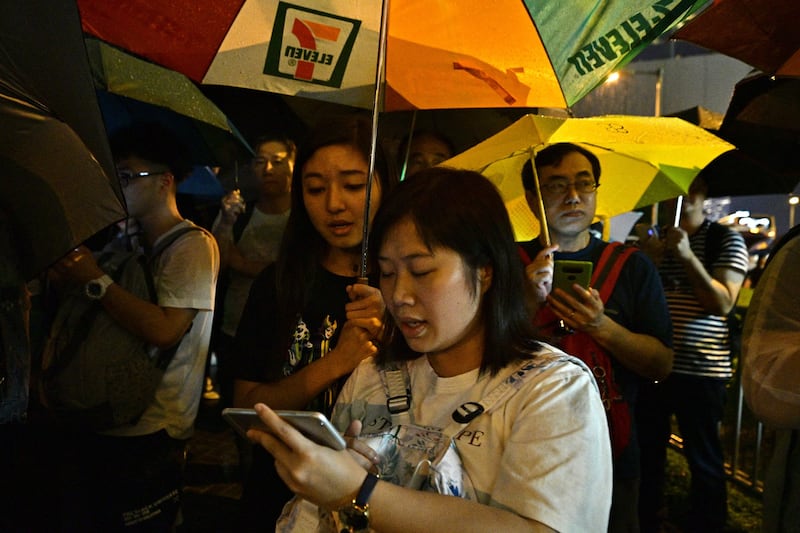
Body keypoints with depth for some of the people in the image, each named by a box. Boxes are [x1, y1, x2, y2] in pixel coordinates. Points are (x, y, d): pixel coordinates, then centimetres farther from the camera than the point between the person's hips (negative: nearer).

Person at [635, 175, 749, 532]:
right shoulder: (655, 239, 10)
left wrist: (687, 256, -22)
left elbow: (723, 304, -12)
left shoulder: (726, 240, -1)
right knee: (647, 451, 12)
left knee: (704, 459, 6)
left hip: (700, 369, -4)